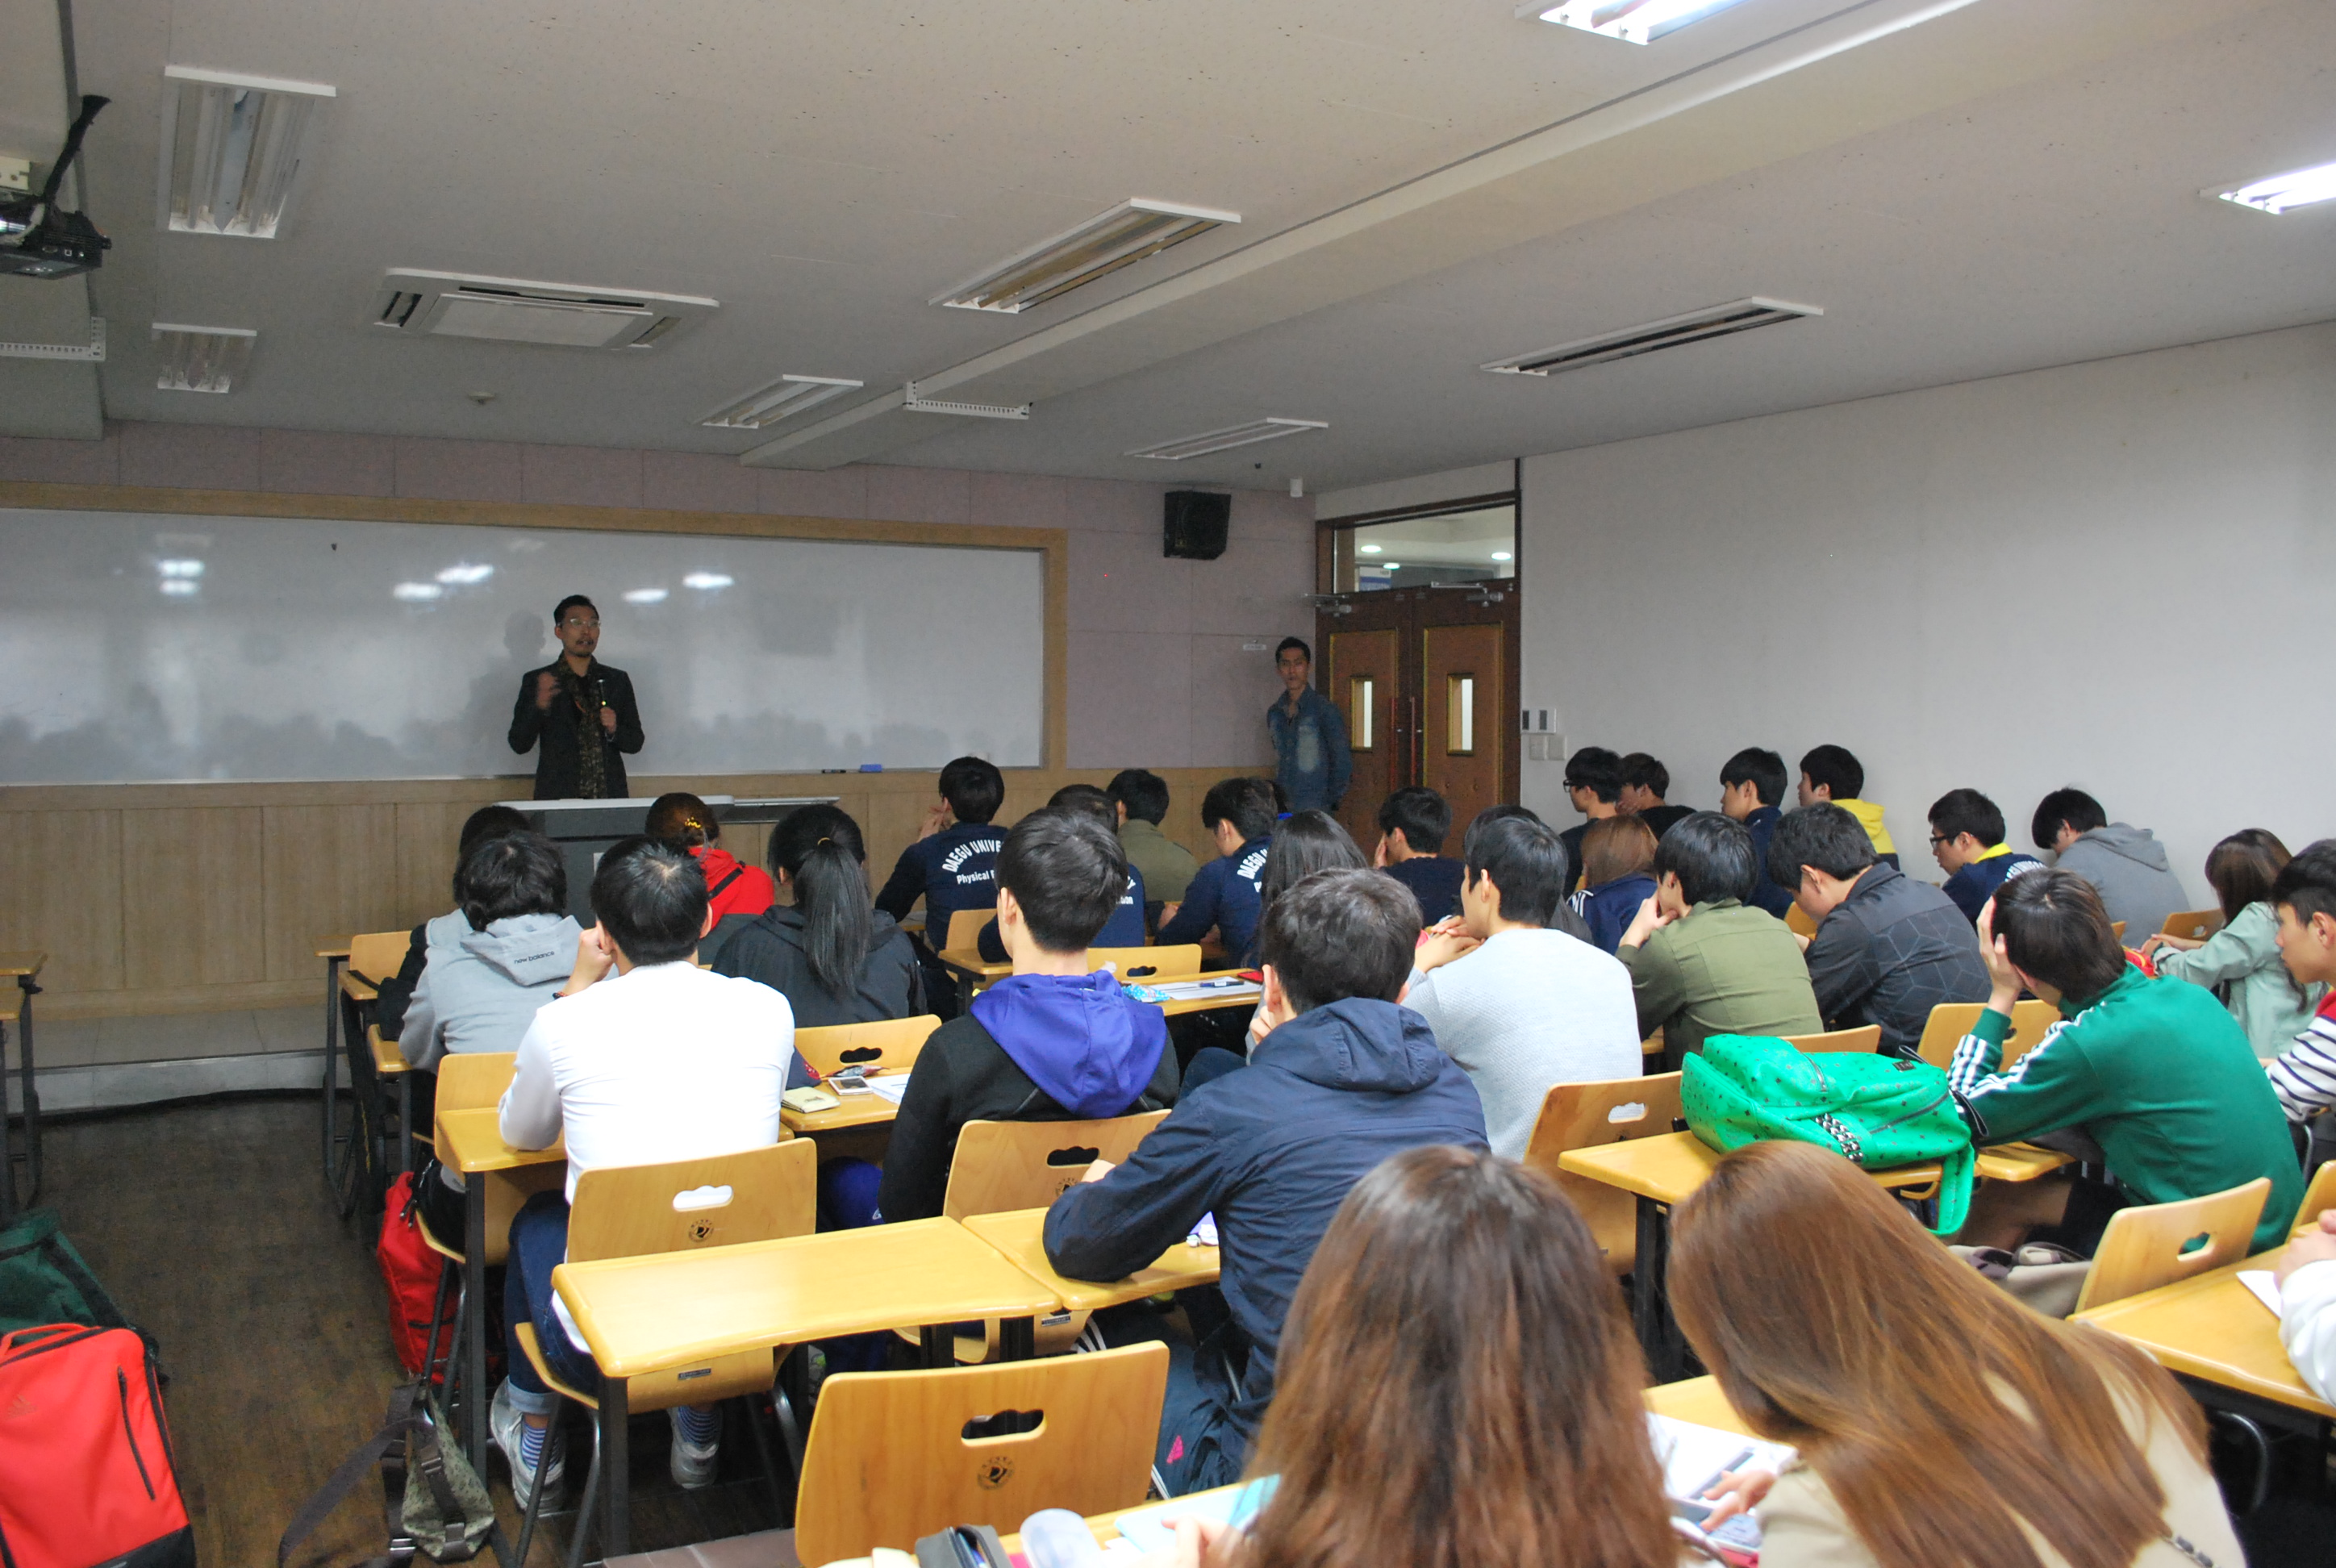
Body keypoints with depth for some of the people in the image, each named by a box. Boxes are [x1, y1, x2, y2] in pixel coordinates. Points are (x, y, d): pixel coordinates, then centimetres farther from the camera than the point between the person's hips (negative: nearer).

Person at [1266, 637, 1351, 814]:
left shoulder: (1326, 710, -5)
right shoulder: (1274, 713, 13)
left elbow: (1343, 762, -4)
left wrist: (1331, 801, -3)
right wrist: (1276, 798, 15)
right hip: (1281, 810, 6)